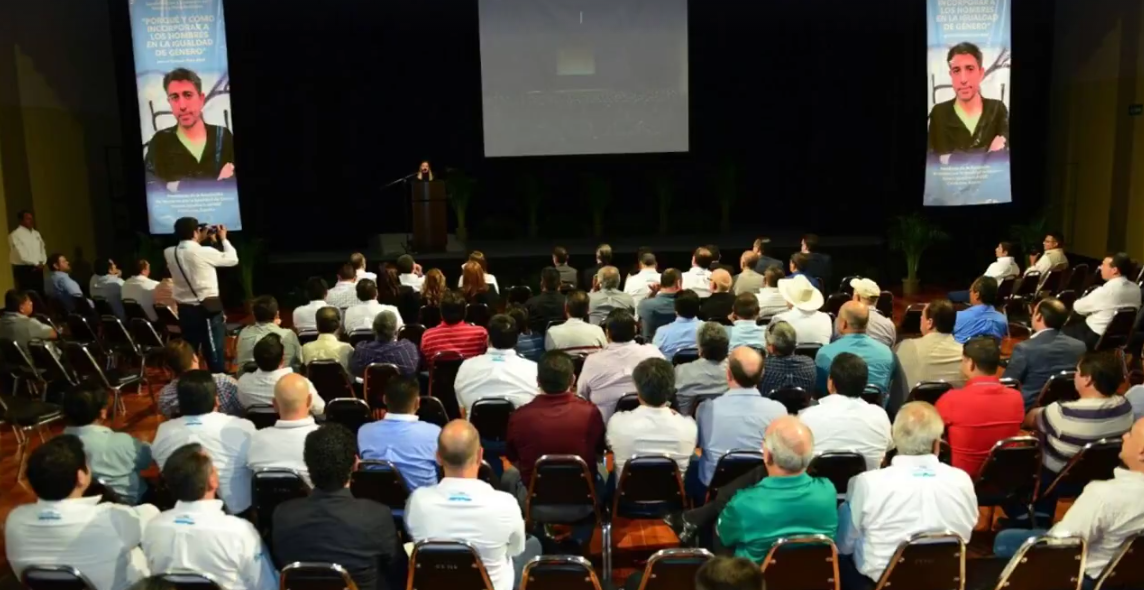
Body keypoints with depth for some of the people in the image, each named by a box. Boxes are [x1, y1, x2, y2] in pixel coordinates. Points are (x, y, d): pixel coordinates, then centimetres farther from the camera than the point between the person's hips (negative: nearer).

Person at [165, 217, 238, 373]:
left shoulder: (169, 253, 1)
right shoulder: (204, 252, -15)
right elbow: (233, 259, 0)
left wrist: (199, 241, 21)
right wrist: (223, 239, 12)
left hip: (185, 310, 6)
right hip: (207, 309, -6)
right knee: (214, 353, 0)